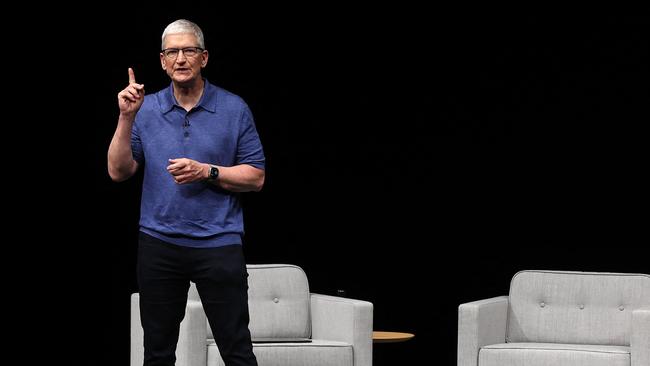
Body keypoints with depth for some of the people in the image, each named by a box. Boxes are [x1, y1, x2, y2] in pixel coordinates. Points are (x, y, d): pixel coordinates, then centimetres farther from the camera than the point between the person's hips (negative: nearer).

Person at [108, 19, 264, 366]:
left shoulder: (234, 108, 0)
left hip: (218, 244, -2)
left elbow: (255, 177, 0)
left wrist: (207, 172, -14)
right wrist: (126, 118, -11)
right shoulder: (146, 109, 6)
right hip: (159, 243, 2)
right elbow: (118, 171, 0)